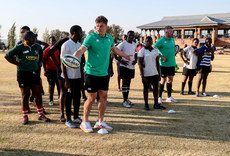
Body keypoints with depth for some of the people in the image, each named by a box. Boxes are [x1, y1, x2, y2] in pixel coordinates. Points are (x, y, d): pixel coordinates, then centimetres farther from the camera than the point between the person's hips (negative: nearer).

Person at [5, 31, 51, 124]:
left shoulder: (37, 46, 7)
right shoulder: (19, 47, -6)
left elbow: (41, 54, 28)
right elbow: (7, 56, -2)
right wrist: (18, 63, -6)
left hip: (34, 73, 4)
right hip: (23, 74, -4)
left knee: (38, 94, 5)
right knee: (25, 95, 2)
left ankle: (41, 114, 17)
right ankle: (25, 116, 15)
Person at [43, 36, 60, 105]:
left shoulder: (58, 49, 8)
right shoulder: (47, 50, -4)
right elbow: (44, 61, -5)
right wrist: (45, 70, -11)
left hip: (58, 69, 4)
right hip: (50, 70, -3)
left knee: (59, 84, 5)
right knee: (51, 85, 2)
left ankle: (60, 97, 20)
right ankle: (51, 100, 11)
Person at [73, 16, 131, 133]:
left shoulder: (109, 38, 8)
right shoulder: (91, 37, -10)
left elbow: (114, 49, 29)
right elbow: (81, 50, -22)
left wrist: (124, 55, 43)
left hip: (104, 73, 6)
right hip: (91, 72, -6)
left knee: (104, 96, 7)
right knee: (92, 98, -2)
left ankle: (100, 122, 21)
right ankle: (85, 122, 16)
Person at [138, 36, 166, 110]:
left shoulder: (155, 50, 9)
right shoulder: (142, 51, -6)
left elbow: (157, 63, 13)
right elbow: (140, 63, -9)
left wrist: (159, 73, 9)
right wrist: (142, 75, -14)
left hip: (154, 73, 5)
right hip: (146, 74, -5)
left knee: (156, 87, 7)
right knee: (146, 88, 5)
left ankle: (156, 104, 17)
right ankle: (146, 104, 15)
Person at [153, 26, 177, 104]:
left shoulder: (172, 39, 12)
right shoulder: (161, 40, -11)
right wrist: (161, 57, -16)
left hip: (172, 63, 7)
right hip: (164, 64, -7)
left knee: (170, 79, 11)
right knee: (163, 80, -2)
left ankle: (169, 97, 22)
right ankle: (159, 97, 10)